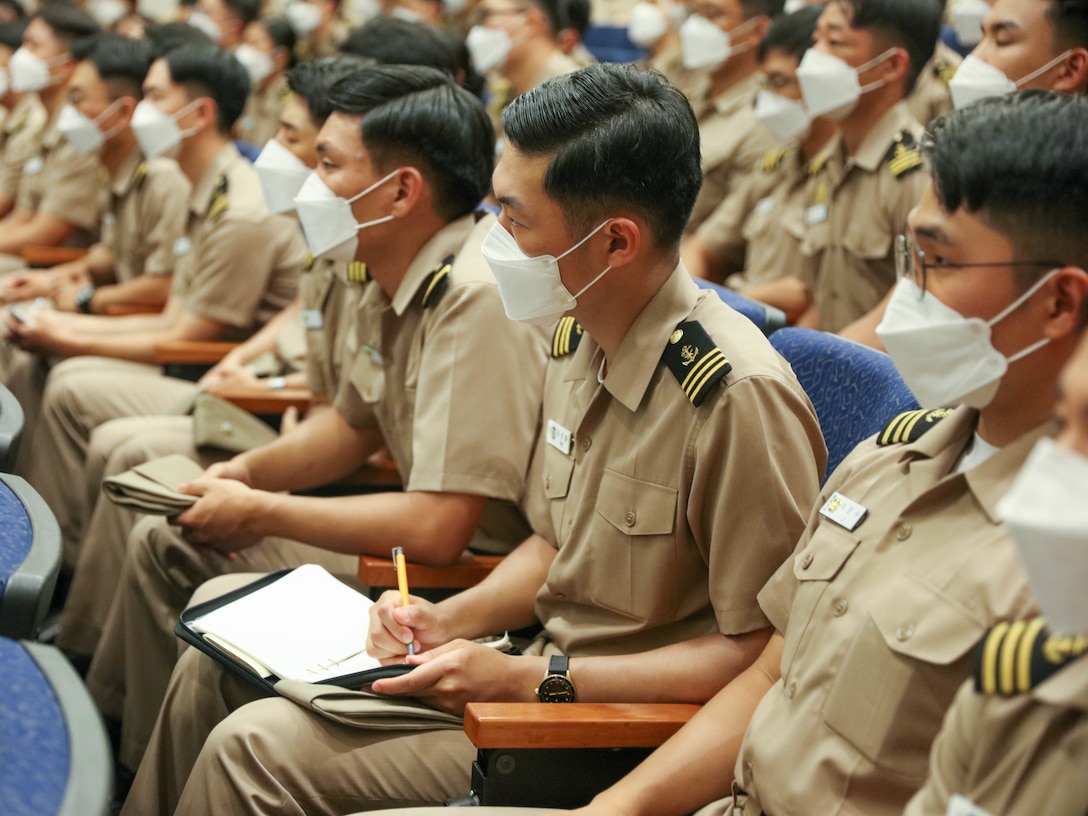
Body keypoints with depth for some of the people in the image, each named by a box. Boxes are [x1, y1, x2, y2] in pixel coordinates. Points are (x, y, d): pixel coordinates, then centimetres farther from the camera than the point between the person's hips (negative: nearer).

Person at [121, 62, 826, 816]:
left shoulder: (737, 397, -24)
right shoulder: (576, 339, 3)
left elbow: (761, 650, -23)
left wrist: (528, 678, -23)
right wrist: (455, 619, -2)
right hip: (543, 661, 9)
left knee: (253, 749, -17)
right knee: (218, 665, 8)